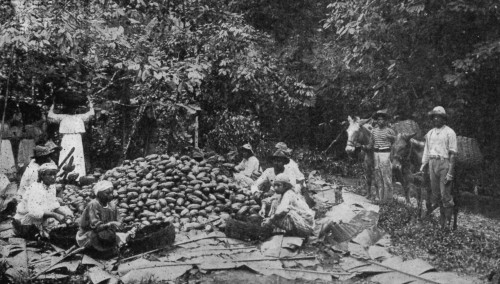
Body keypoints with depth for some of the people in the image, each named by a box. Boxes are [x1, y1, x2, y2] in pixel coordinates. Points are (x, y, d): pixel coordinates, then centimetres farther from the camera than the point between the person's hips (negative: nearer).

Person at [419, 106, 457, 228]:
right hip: (432, 164, 6)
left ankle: (448, 221, 5)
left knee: (445, 195, -6)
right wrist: (423, 167, 13)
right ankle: (442, 221, 18)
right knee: (436, 195, 8)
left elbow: (453, 153, -8)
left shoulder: (449, 132, -4)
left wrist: (450, 172, -14)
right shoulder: (430, 133, 13)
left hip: (445, 164, -5)